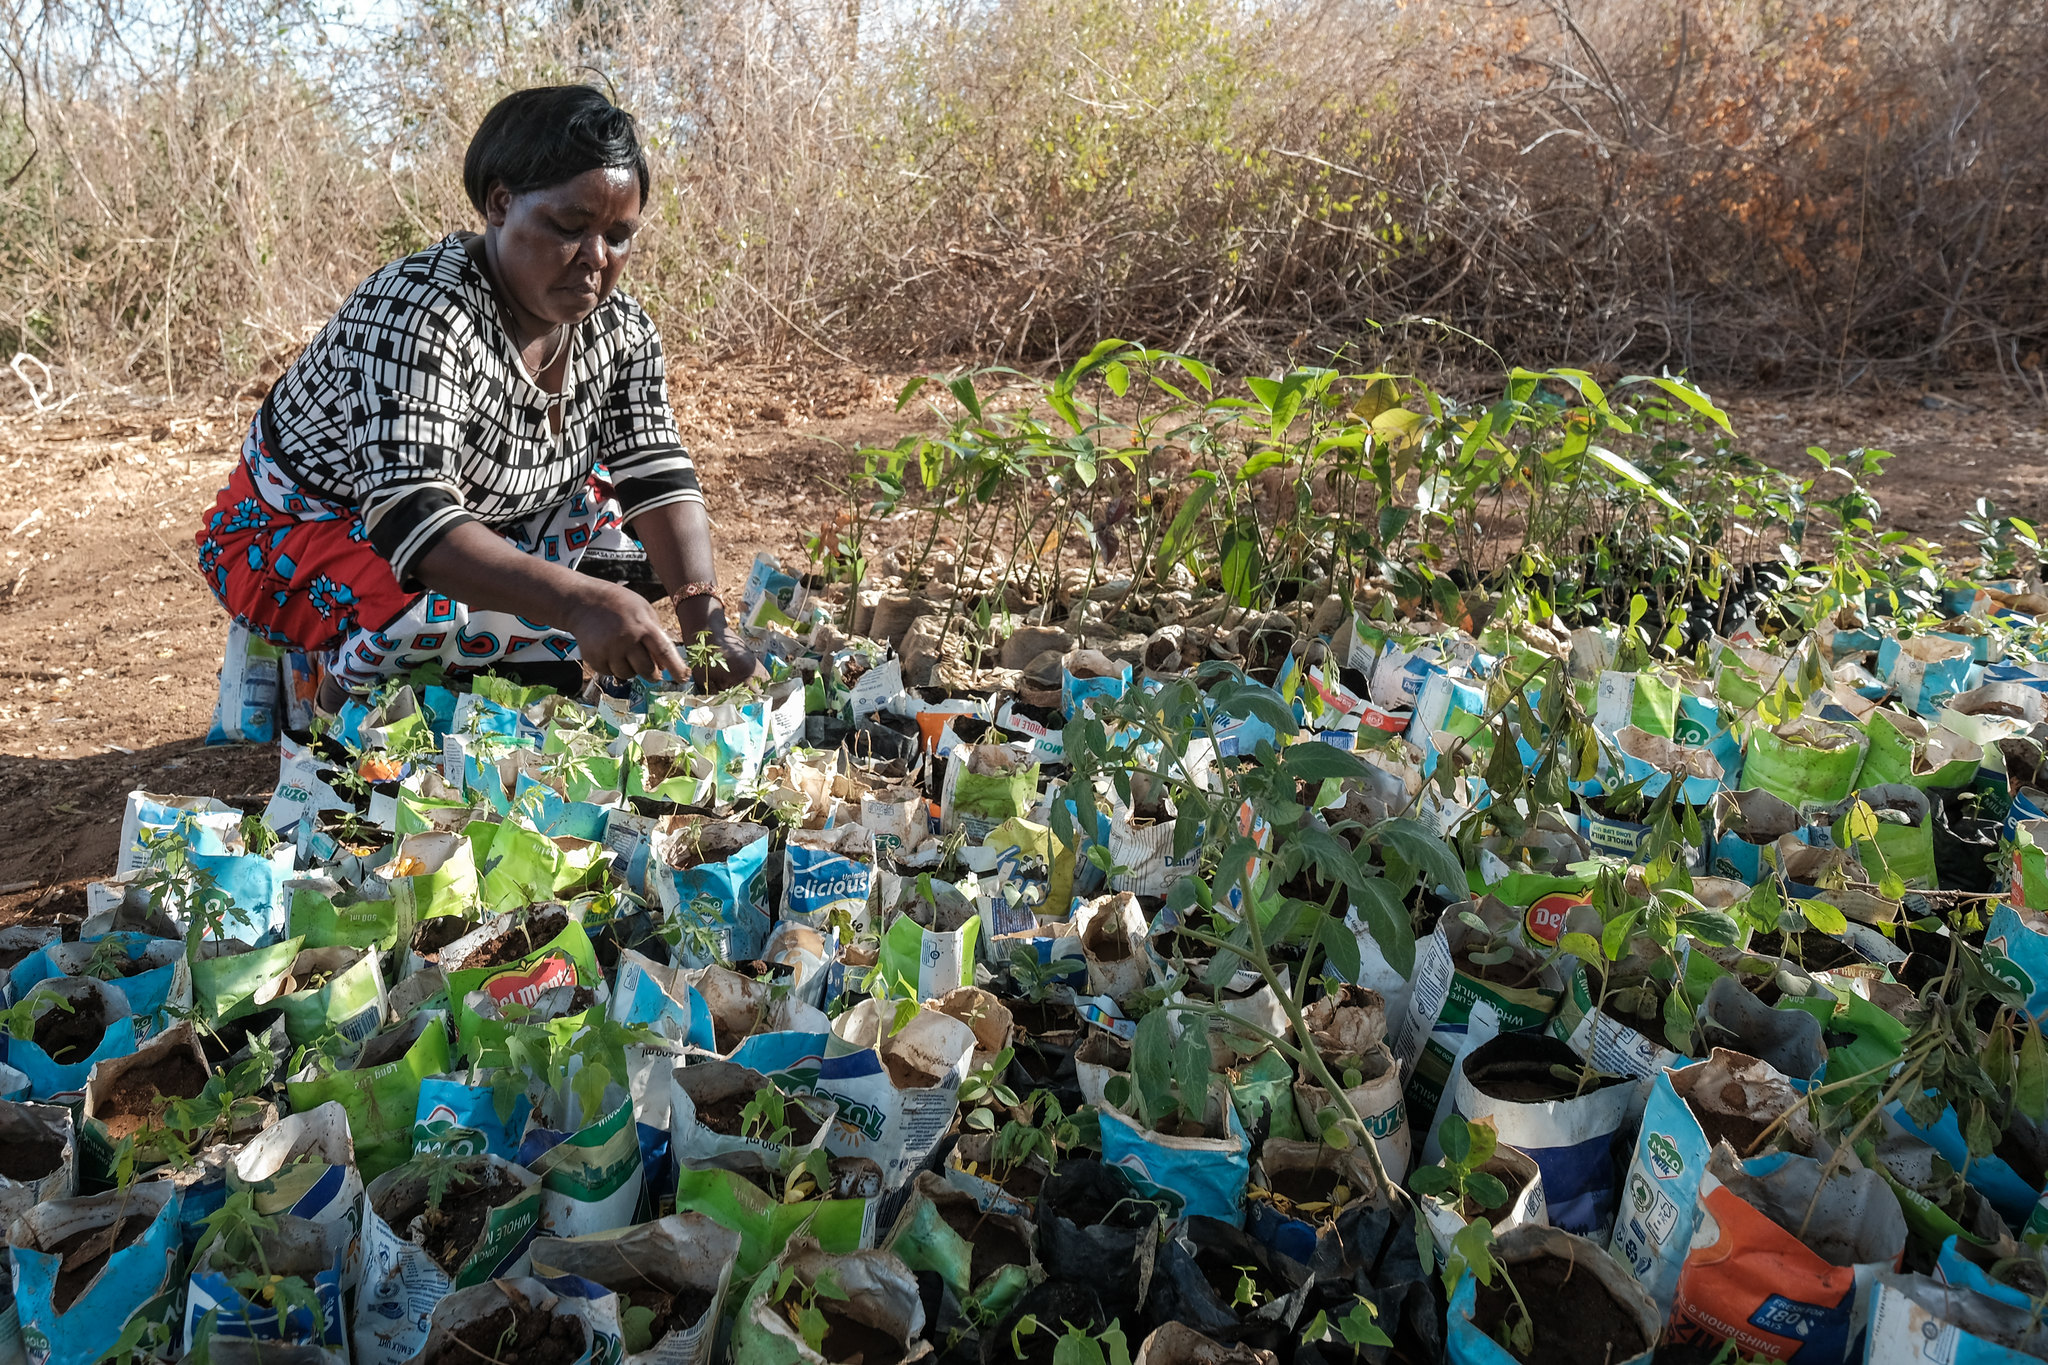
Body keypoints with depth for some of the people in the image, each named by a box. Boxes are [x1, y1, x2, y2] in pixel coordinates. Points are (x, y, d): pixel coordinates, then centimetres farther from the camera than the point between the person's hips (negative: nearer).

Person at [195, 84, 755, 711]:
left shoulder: (622, 330, -10)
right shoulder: (421, 312, -32)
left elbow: (658, 478, -13)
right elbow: (409, 518, -42)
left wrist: (702, 613, -32)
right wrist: (580, 601, -55)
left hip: (479, 528, 7)